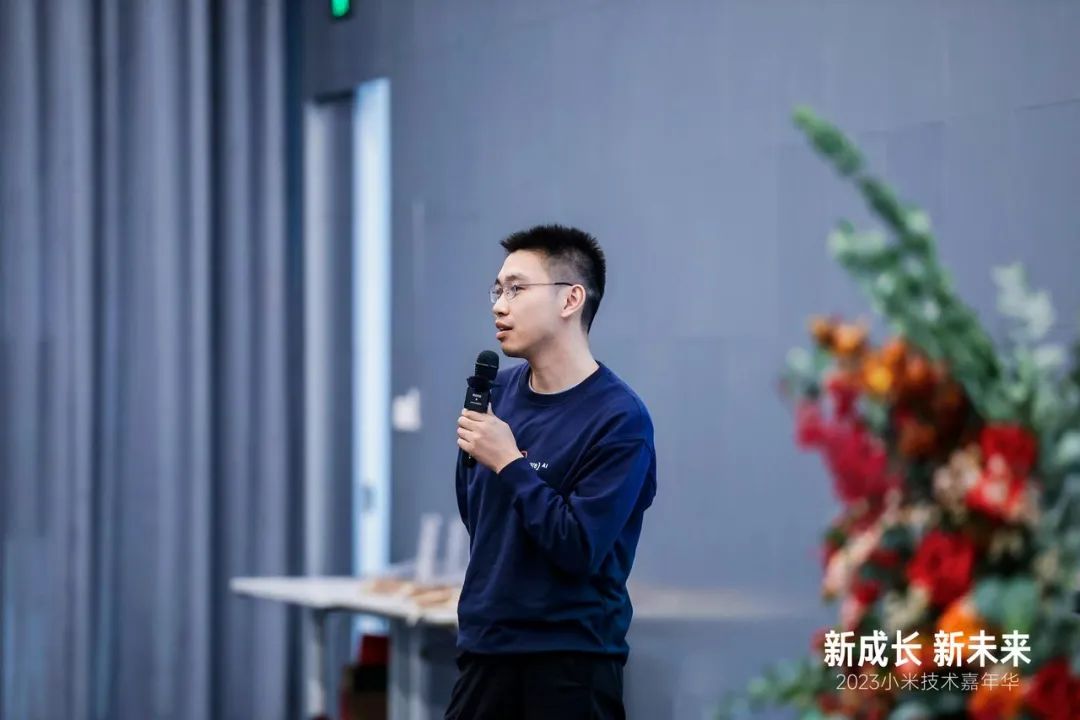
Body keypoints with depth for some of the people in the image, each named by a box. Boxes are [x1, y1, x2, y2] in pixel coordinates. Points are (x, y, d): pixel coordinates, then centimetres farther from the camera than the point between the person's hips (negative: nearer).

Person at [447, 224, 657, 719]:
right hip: (484, 649, 6)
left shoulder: (619, 420, -13)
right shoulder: (498, 393, 6)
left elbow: (579, 547, -18)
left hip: (571, 661, -6)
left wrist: (509, 462, -17)